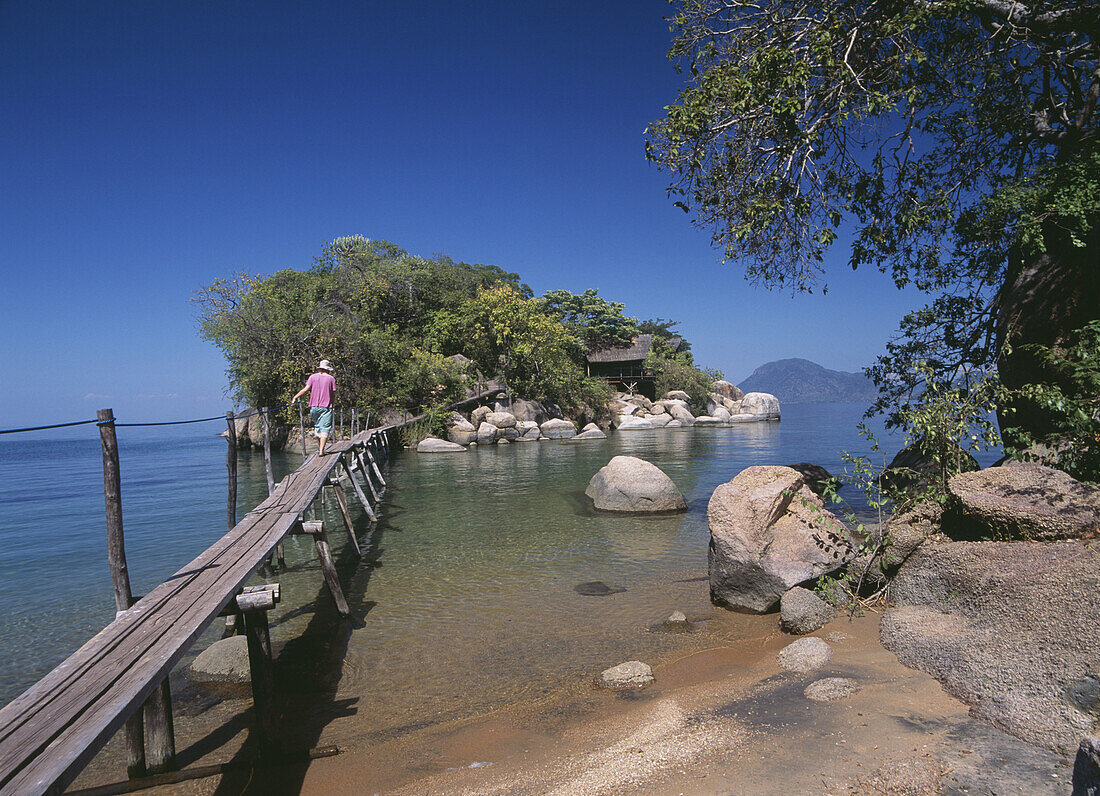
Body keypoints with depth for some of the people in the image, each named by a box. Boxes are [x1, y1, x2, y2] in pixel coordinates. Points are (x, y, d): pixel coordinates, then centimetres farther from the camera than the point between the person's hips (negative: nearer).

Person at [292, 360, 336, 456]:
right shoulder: (331, 378, 3)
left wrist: (295, 397, -1)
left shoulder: (313, 377, 7)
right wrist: (331, 406, 11)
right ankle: (321, 450, -12)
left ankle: (319, 448, 19)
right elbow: (332, 394, 3)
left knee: (317, 427, 17)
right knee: (325, 428, -4)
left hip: (314, 406, 3)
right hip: (326, 407, -3)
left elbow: (306, 389, -4)